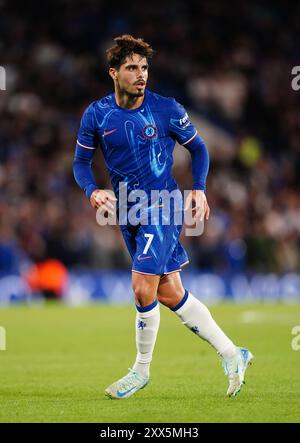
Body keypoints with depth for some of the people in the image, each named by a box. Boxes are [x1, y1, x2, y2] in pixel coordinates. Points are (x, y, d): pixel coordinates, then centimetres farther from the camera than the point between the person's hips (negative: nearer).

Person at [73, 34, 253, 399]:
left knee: (143, 290, -14)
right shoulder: (97, 114, -1)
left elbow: (197, 147, 5)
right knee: (170, 294, 8)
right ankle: (231, 354, 19)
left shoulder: (166, 109, -9)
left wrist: (199, 188, -6)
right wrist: (92, 192, -10)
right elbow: (81, 161, 8)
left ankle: (141, 371, 6)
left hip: (162, 208, -5)